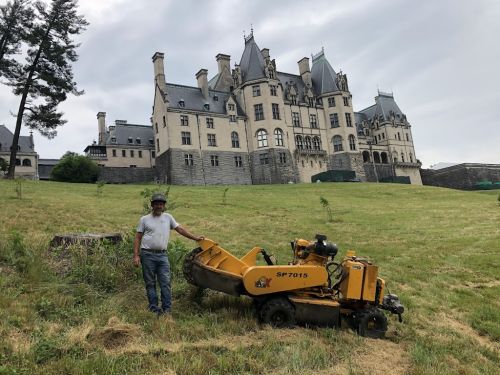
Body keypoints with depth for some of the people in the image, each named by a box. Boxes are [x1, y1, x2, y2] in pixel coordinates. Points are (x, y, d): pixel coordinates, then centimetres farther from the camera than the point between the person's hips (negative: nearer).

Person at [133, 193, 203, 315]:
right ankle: (153, 306, 15)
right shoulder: (144, 219, 4)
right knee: (150, 283, 6)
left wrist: (195, 238, 6)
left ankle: (167, 308, 5)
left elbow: (180, 229, 11)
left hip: (162, 255, 2)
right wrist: (136, 255, -5)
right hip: (148, 255, -2)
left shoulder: (168, 217, 10)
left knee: (165, 283, -1)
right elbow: (138, 238, 3)